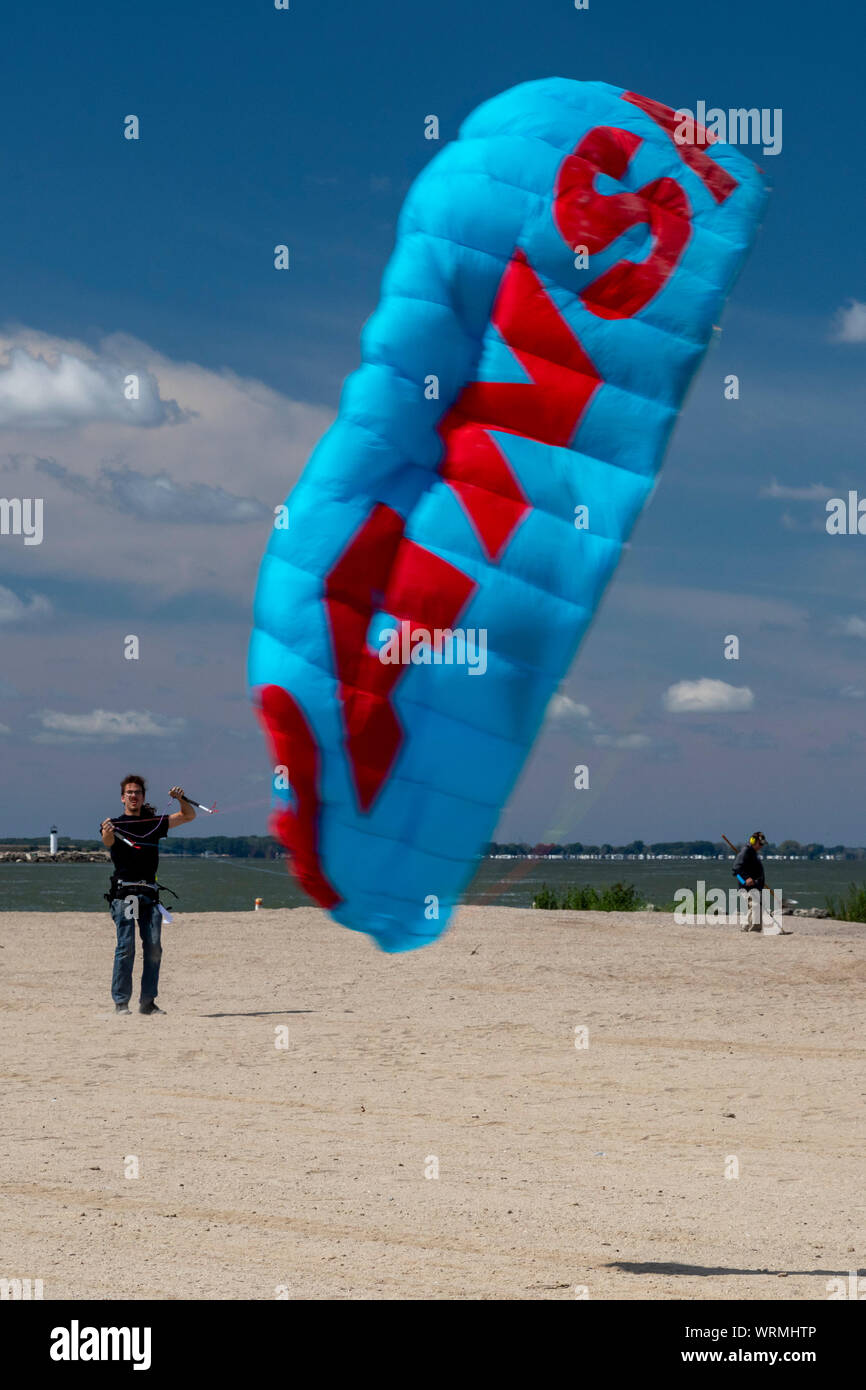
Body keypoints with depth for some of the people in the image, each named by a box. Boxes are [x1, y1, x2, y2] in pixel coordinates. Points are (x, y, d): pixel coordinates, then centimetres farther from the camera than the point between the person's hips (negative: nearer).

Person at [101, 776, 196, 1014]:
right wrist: (107, 832, -40)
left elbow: (189, 816, 24)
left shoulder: (154, 823, 19)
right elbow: (108, 842, -16)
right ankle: (120, 1002, -8)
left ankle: (148, 1002, 3)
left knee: (153, 947, -3)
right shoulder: (116, 824, 7)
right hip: (123, 893, -4)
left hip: (149, 893, 4)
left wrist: (181, 798, 4)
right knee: (126, 946, -11)